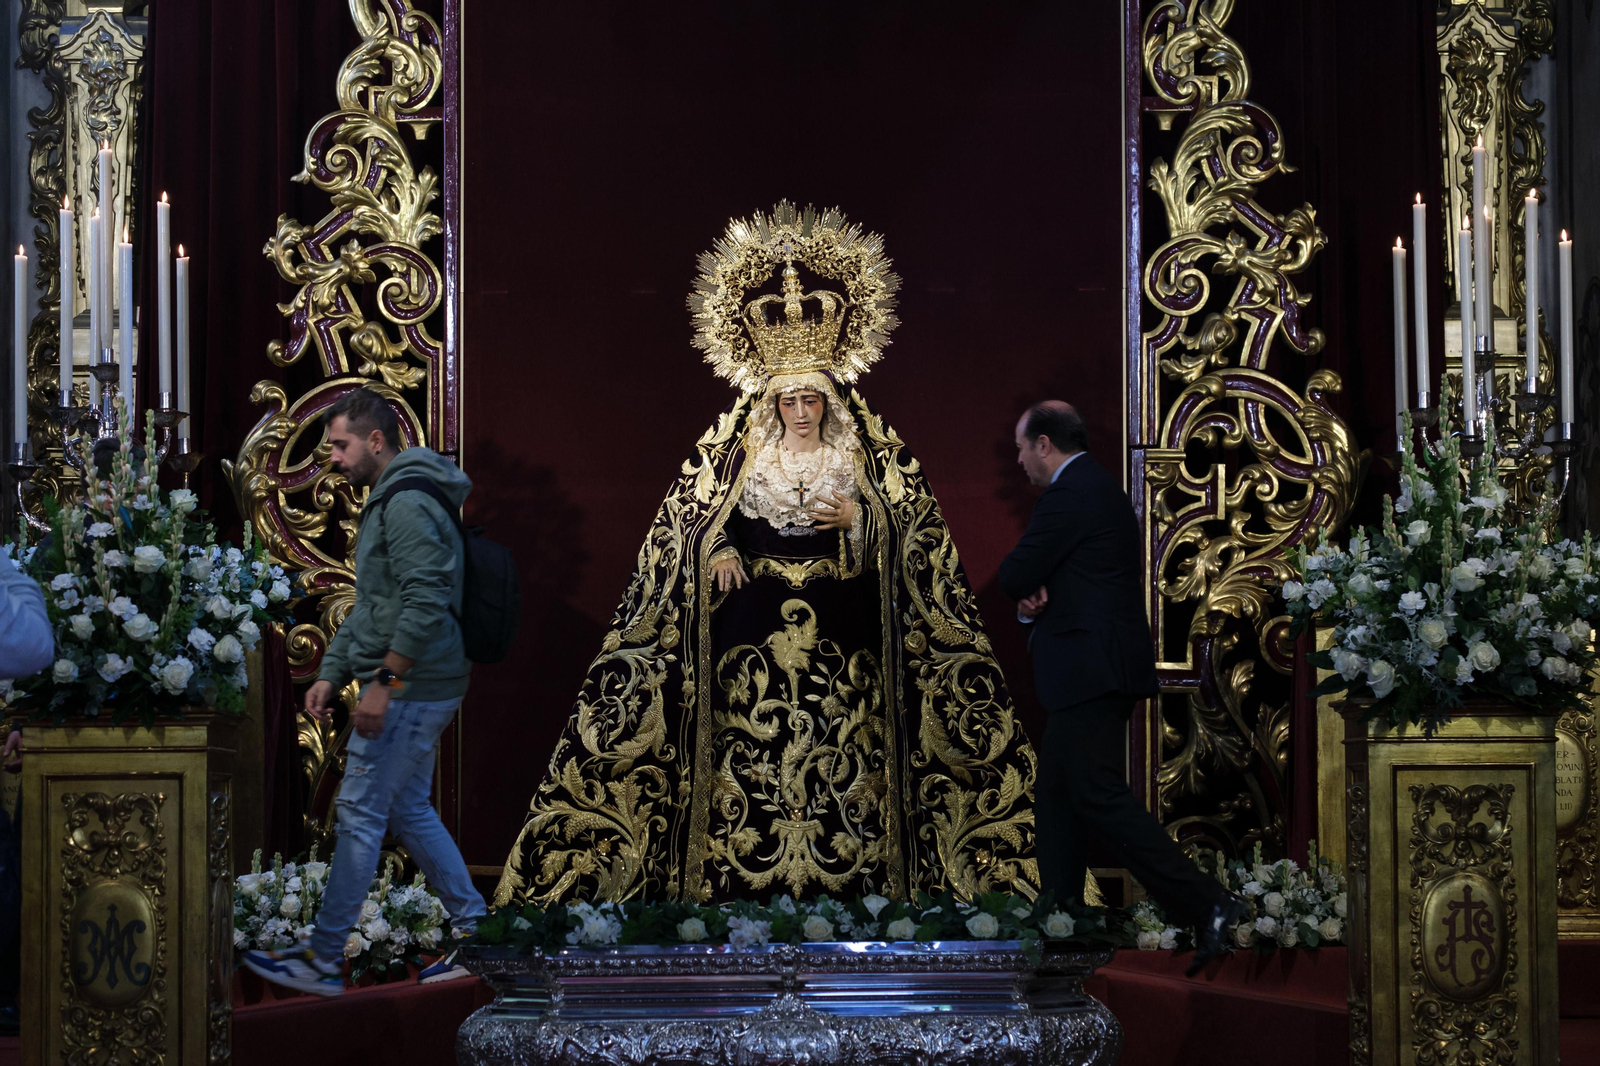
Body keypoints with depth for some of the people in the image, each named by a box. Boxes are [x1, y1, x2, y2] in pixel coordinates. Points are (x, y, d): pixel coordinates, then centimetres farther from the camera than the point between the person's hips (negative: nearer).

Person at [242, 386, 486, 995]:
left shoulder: (408, 506, -15)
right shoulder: (385, 505, 19)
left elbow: (425, 604, -26)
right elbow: (367, 608, 25)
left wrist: (383, 683, -25)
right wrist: (331, 675, 17)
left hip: (412, 689, -11)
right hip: (420, 690, 11)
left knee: (360, 813, -6)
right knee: (408, 810, 15)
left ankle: (324, 960, -1)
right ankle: (474, 930, 19)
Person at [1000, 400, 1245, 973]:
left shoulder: (1069, 494, -14)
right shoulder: (1099, 487, 20)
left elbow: (1014, 576, -16)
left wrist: (1024, 585, 6)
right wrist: (1035, 593, -2)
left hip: (1092, 667, -11)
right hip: (1093, 671, 11)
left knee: (1099, 794, -13)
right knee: (1056, 794, 14)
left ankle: (1206, 905, -18)